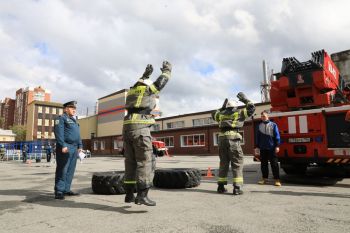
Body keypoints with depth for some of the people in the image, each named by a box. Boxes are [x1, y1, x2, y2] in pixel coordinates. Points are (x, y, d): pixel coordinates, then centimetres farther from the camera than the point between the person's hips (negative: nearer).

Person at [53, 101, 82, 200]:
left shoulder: (74, 120, 25)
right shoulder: (61, 118, -2)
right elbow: (59, 132, -14)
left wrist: (80, 146, 16)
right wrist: (63, 145, -22)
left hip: (74, 148, 8)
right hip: (65, 147, -8)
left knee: (70, 170, 9)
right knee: (62, 170, -7)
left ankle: (66, 190, 16)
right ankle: (59, 191, -2)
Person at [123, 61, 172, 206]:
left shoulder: (132, 90, 25)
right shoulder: (149, 89, 9)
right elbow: (162, 81, 22)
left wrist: (146, 74, 59)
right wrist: (167, 70, 39)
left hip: (127, 127, 7)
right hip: (140, 127, -7)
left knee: (130, 162, 10)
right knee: (146, 160, -10)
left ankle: (129, 194, 13)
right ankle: (142, 195, -20)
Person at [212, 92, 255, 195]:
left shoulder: (222, 114, 19)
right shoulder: (239, 112, 9)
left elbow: (214, 114, 40)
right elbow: (251, 108, 16)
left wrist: (222, 107, 41)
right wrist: (244, 99, 25)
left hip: (222, 138, 5)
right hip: (233, 139, -4)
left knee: (223, 163, 13)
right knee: (237, 163, 1)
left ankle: (221, 186, 13)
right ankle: (237, 188, -5)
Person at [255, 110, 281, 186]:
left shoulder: (273, 125, 1)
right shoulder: (259, 126, 11)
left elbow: (277, 136, -1)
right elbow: (257, 137, 14)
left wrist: (277, 146, -8)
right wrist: (257, 147, 10)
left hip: (271, 148, -4)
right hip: (262, 148, 4)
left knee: (274, 163, -2)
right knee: (263, 164, 9)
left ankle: (277, 180, 4)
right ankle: (264, 179, 18)